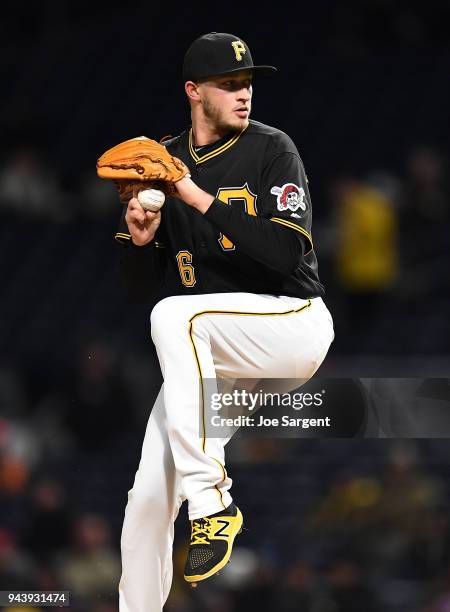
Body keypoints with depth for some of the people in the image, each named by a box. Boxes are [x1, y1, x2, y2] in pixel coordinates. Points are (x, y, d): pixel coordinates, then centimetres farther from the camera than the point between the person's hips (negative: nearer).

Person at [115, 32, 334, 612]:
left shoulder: (270, 150, -5)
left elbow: (288, 254, -19)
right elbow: (144, 289, 10)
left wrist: (203, 200, -22)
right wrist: (140, 242, -11)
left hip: (293, 324, -5)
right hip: (210, 355, 5)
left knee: (175, 315, -33)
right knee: (149, 497, -8)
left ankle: (212, 500, -32)